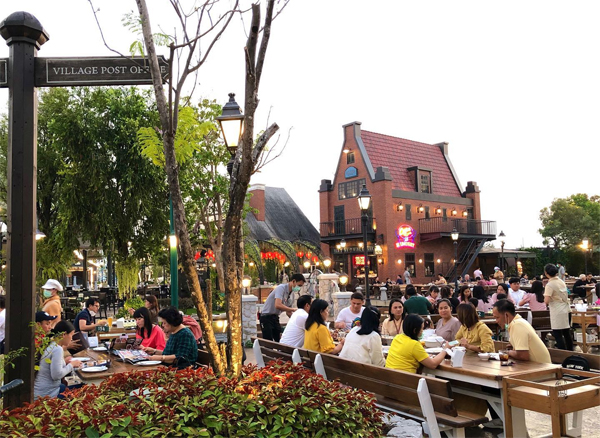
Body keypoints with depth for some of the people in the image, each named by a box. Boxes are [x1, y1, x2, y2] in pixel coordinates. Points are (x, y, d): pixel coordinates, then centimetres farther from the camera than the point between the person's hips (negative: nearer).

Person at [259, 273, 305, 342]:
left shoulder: (290, 294, 6)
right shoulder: (281, 288, -19)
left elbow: (288, 312, 15)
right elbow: (277, 305, -34)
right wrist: (293, 309, -27)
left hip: (275, 318, 8)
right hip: (266, 317, -8)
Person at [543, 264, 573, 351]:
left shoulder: (549, 285, -15)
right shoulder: (561, 282, 8)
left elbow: (546, 301, -21)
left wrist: (545, 297, -2)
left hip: (558, 313, -8)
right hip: (567, 310, 8)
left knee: (558, 335, -3)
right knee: (567, 333, 17)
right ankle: (570, 352, 26)